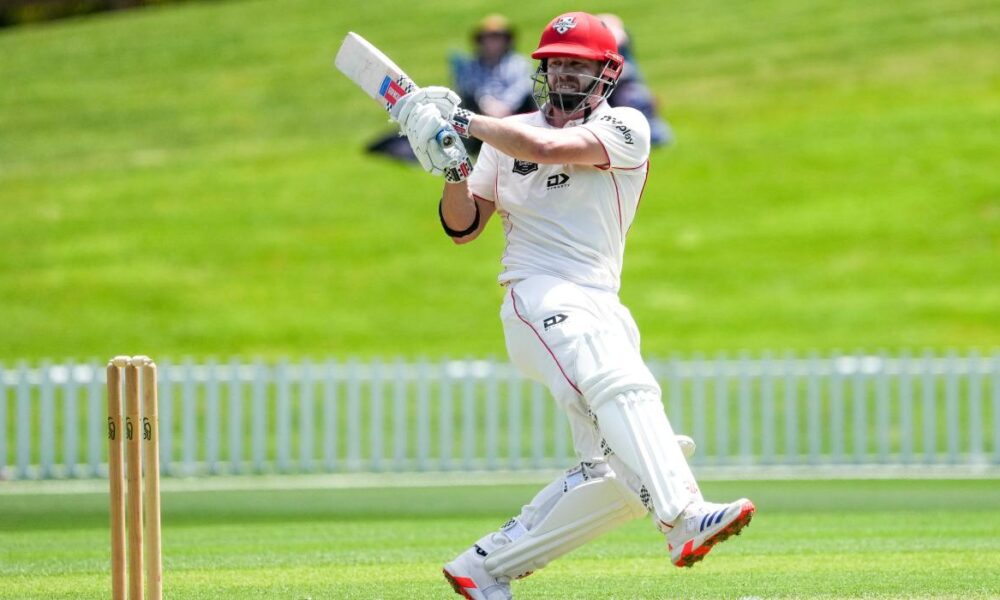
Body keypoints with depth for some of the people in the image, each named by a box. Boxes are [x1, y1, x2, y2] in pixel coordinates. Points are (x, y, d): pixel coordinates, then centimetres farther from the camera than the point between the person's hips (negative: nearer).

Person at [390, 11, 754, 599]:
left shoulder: (625, 127, 4)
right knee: (624, 388, -31)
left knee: (611, 473, -5)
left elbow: (550, 148, -14)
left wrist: (463, 120, -9)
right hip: (541, 298, -3)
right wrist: (454, 168, -4)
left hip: (602, 306, 3)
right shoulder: (506, 135, 14)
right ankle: (685, 520, -53)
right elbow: (463, 227, 15)